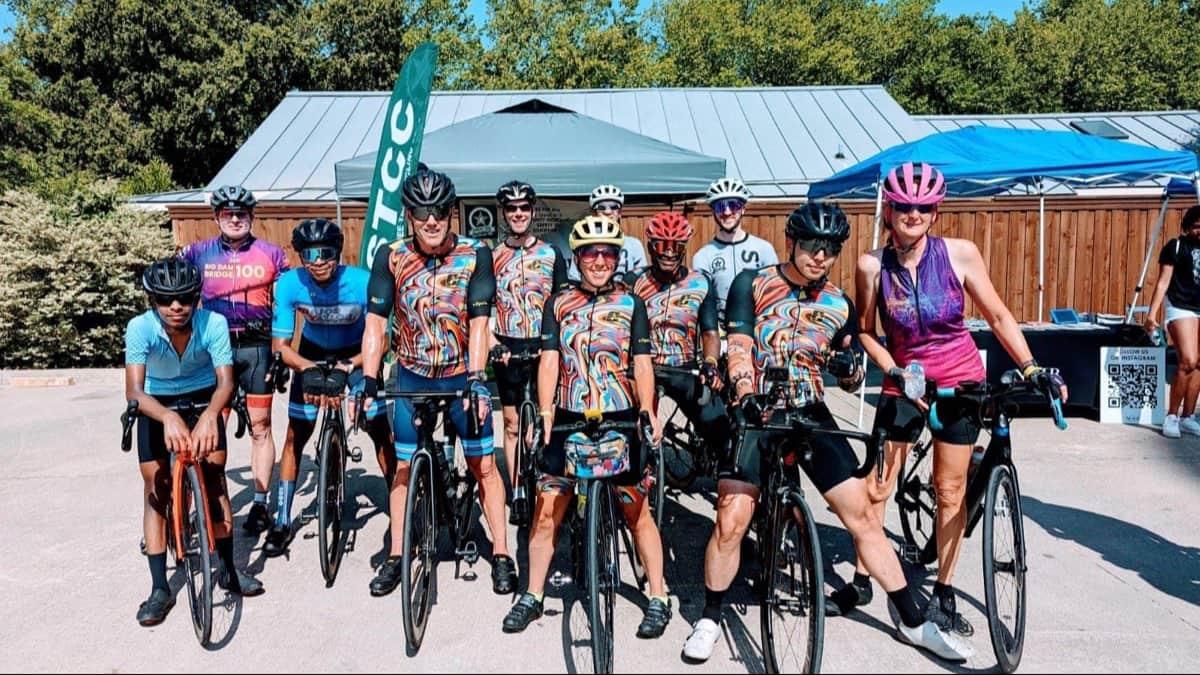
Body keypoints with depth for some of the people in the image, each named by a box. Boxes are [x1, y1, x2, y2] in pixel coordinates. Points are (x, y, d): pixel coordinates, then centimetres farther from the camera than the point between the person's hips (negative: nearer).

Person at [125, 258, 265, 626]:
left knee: (214, 474, -5)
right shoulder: (140, 328, -31)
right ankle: (160, 588, 4)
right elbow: (134, 390, -39)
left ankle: (228, 567, 11)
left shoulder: (213, 323, -30)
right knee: (155, 485, -4)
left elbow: (225, 380, -35)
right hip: (157, 404, 0)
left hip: (202, 397, 0)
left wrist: (210, 415, -55)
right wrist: (169, 418, -58)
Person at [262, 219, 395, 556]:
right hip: (312, 355, 2)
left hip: (356, 354, -1)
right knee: (295, 437, 1)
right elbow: (280, 345, -21)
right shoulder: (289, 284, -27)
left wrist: (349, 365, -37)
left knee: (382, 433, -7)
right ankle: (282, 522, 14)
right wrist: (311, 369, -38)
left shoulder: (363, 282, -31)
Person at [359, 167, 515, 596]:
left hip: (463, 375, -1)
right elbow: (375, 322, -10)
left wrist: (476, 381, -24)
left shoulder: (474, 255, -12)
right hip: (412, 377, 1)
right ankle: (396, 556, 24)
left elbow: (478, 322, -15)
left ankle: (501, 554, 16)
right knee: (404, 467, 9)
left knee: (484, 464, 3)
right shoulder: (391, 257, -9)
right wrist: (368, 382, -18)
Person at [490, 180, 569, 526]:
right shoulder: (492, 257, 5)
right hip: (509, 349, 1)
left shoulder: (551, 254, 4)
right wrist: (492, 342, -12)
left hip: (544, 347, -1)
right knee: (513, 425, 6)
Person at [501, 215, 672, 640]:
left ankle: (658, 599, 17)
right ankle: (532, 596, 18)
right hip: (569, 418, 1)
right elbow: (549, 361, 0)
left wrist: (647, 410, -13)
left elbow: (641, 363, 1)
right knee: (547, 509, 2)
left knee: (637, 509, 4)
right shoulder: (558, 305, 7)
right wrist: (545, 411, -13)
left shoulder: (631, 304, 6)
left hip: (620, 418, -1)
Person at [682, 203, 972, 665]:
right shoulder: (752, 285, -3)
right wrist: (746, 397, -30)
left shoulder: (839, 305, 6)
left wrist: (850, 368, -14)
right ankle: (709, 620, 13)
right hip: (755, 415, -3)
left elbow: (850, 382, 10)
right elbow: (739, 349, -13)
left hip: (811, 416, 3)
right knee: (730, 523, -10)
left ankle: (913, 623, 18)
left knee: (863, 516, 2)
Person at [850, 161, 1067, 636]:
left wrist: (1031, 367, -10)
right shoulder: (872, 265, -11)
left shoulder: (960, 253, -11)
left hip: (960, 381, 0)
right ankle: (861, 582, 18)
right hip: (904, 381, 0)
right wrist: (895, 372, -13)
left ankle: (943, 594, 21)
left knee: (950, 490, 6)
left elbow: (998, 315, -3)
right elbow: (864, 331, -1)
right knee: (877, 484, 1)